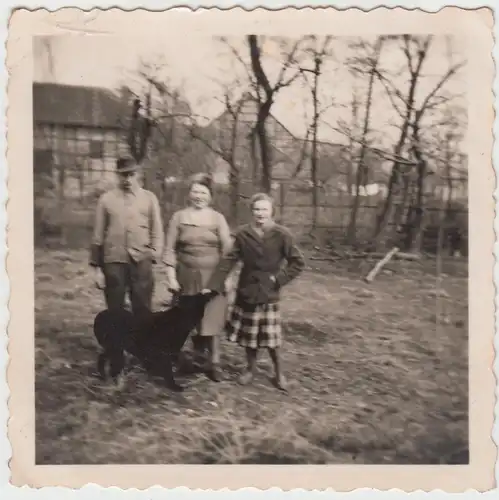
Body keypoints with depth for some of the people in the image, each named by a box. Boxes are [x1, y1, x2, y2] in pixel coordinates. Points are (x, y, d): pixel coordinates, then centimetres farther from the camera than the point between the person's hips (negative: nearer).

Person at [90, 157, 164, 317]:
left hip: (141, 262, 0)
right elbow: (98, 235, 7)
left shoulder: (149, 198, 7)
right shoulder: (106, 199, 5)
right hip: (113, 262, 0)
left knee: (143, 311, 5)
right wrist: (97, 267, 5)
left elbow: (157, 231, 7)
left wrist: (153, 255, -7)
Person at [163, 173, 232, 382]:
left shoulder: (218, 218, 1)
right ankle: (198, 347, 34)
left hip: (212, 275, -1)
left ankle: (214, 363, 2)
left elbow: (227, 249, -1)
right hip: (187, 275, 1)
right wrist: (171, 276, -4)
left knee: (211, 317, -3)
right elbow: (170, 249, 1)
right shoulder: (179, 217, 2)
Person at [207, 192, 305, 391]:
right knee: (248, 334, 12)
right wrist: (215, 284, -6)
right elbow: (230, 259, -2)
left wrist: (279, 279, -12)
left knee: (270, 338, 2)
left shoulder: (282, 235, -11)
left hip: (268, 293, -2)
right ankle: (251, 368, 34)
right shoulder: (243, 234, -5)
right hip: (246, 291, 3)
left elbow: (298, 262, -6)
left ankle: (279, 372, 24)